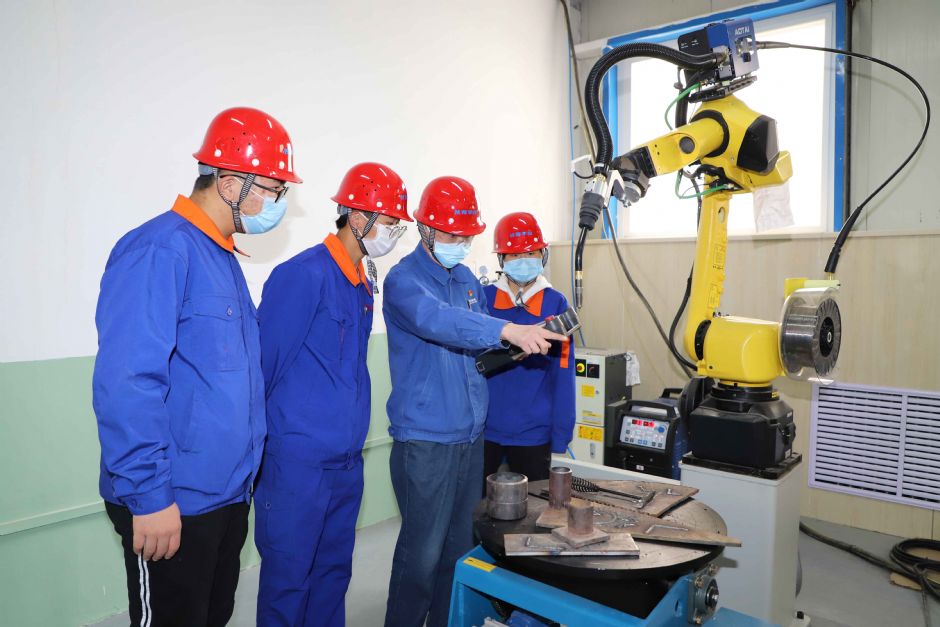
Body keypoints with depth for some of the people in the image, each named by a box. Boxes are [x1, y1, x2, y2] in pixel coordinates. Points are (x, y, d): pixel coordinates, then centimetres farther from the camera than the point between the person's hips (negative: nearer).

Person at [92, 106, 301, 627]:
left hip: (228, 495, 9)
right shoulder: (158, 251, -17)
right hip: (173, 505, -9)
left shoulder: (224, 258, 11)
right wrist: (148, 497, -21)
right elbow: (127, 384, -24)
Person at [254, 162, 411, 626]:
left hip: (348, 461, 8)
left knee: (334, 572, 20)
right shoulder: (304, 274, -17)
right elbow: (265, 362, -15)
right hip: (300, 461, -8)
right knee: (289, 578, 9)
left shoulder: (363, 284, 10)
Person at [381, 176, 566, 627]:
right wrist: (508, 331, -44)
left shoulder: (467, 278, 11)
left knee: (460, 546, 17)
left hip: (471, 437, 7)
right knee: (423, 552, 0)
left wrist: (534, 336, 4)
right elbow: (438, 320, -33)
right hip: (424, 440, -7)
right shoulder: (404, 280, -12)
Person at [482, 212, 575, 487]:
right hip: (482, 428, 1)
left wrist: (560, 434, -3)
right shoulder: (482, 298, -1)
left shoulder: (555, 303, -3)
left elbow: (563, 374, -3)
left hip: (533, 433, 0)